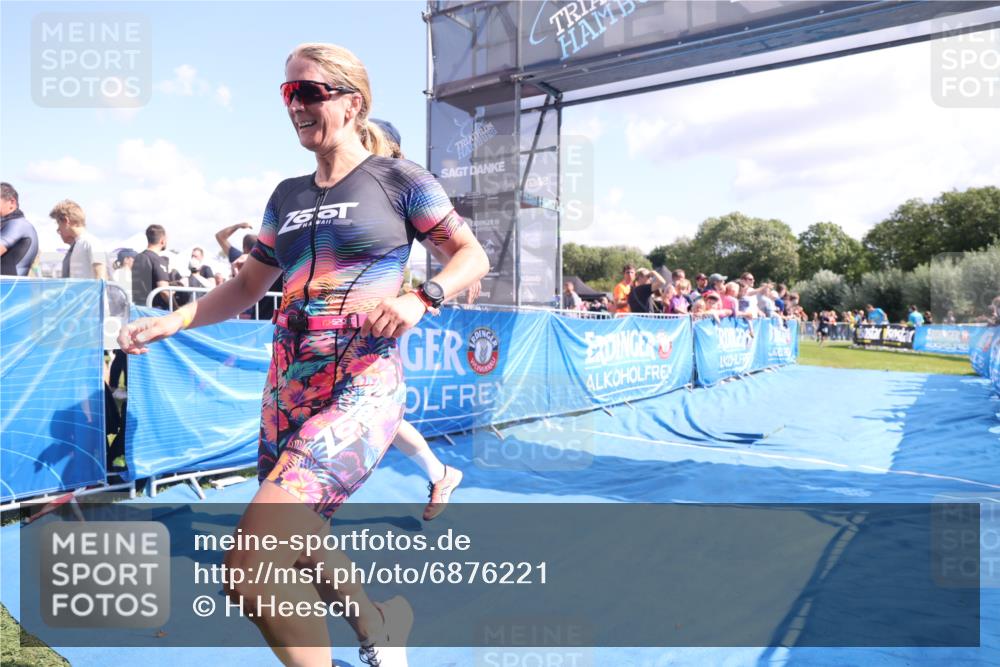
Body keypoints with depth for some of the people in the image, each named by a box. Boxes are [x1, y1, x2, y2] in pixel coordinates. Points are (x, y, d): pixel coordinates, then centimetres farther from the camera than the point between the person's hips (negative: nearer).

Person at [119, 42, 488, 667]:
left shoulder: (398, 179, -1)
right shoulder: (288, 195, 15)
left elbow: (473, 256, 0)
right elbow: (248, 285, 21)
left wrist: (419, 298, -18)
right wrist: (169, 321, 9)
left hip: (361, 387, -7)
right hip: (288, 387, 7)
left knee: (250, 566, -19)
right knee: (298, 550, 18)